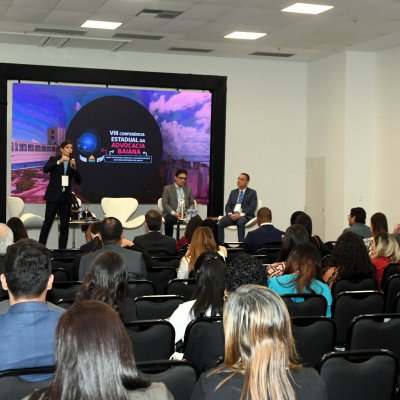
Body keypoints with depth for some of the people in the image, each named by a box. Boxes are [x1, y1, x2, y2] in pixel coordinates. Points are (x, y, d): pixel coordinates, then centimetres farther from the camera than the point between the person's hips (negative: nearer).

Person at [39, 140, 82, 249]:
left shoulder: (73, 162, 10)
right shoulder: (54, 159, 2)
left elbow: (78, 180, 2)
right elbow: (45, 169, -17)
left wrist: (74, 167, -13)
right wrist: (59, 161, -26)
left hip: (66, 197, 3)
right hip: (53, 196, -3)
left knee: (65, 225, 3)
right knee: (47, 223, -4)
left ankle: (62, 249, 8)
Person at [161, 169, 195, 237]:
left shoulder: (188, 189, 16)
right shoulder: (167, 188, 4)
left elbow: (192, 203, 15)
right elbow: (165, 203, -3)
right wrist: (174, 213, -18)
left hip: (185, 214, 3)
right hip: (171, 214, -3)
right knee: (169, 219, -37)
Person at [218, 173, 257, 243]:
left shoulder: (252, 193, 6)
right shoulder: (233, 192, 20)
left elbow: (252, 207, -6)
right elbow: (228, 206, 15)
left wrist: (240, 215, -19)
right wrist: (230, 214, -8)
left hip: (245, 216, -4)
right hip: (233, 215, 4)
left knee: (240, 222, -39)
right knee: (220, 222, -26)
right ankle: (220, 243, -25)